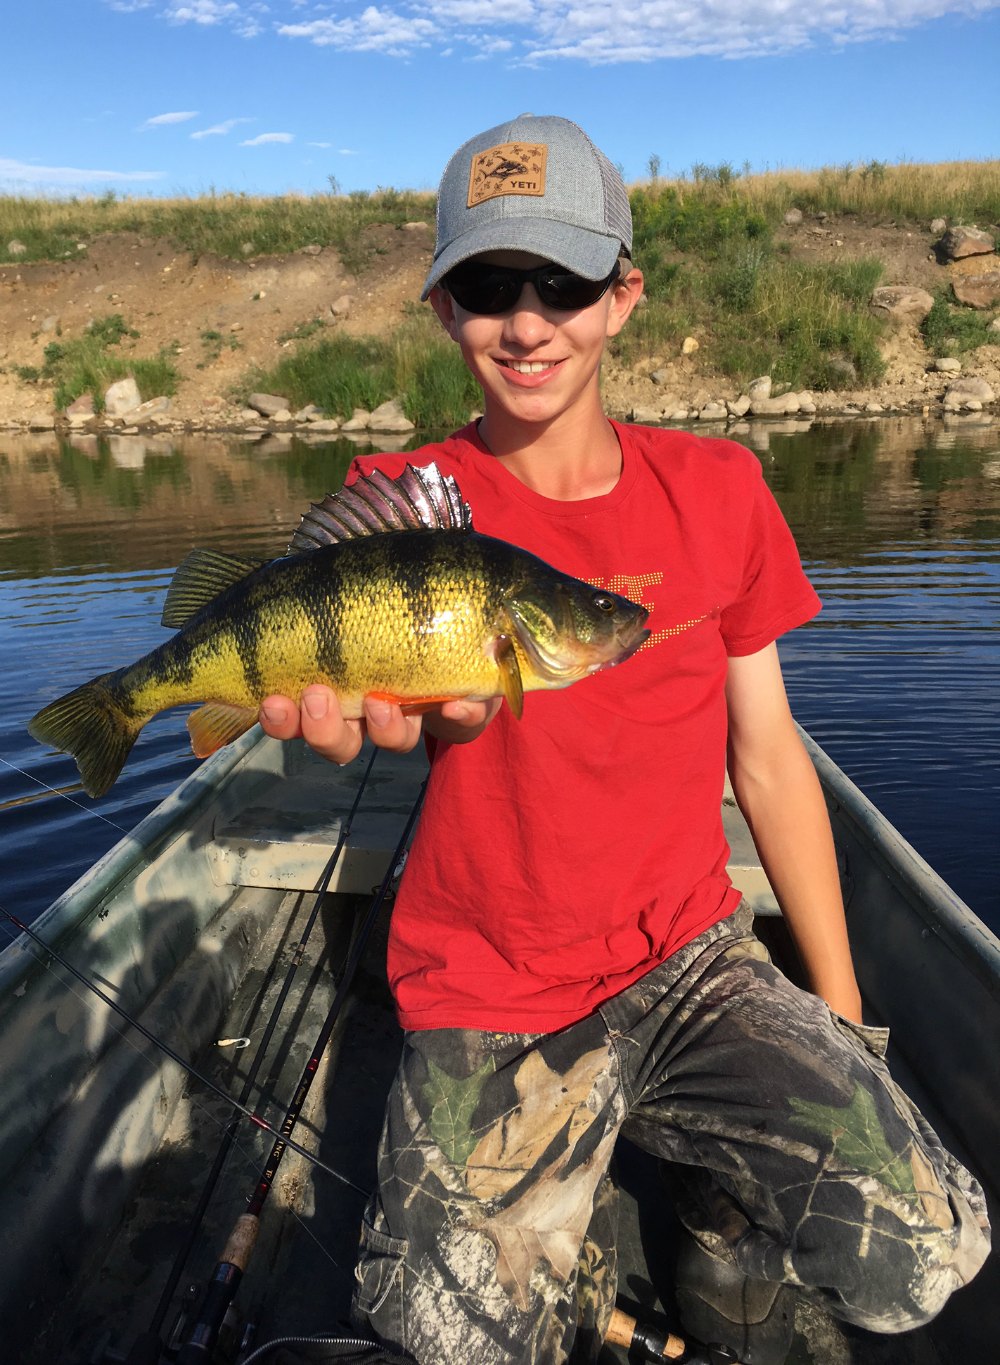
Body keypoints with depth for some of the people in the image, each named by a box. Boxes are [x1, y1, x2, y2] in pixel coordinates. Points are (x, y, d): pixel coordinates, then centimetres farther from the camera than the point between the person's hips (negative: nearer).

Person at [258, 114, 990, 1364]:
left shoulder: (715, 488, -1)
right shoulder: (402, 500, -6)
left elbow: (768, 753, 4)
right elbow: (437, 707, -26)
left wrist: (842, 1017, 5)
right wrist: (432, 705, -53)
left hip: (691, 964, 2)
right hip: (488, 1004, 0)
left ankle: (721, 1220, 15)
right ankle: (576, 1246, 28)